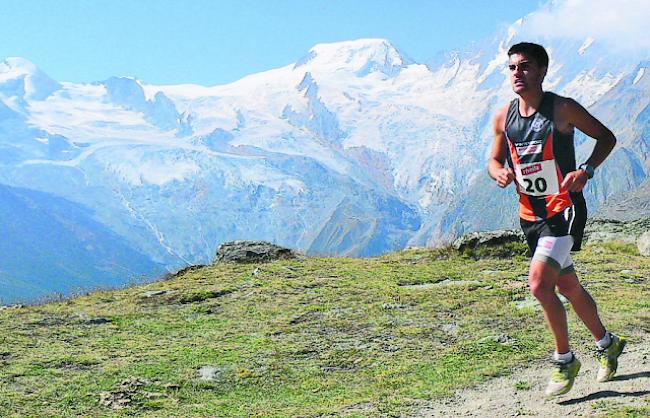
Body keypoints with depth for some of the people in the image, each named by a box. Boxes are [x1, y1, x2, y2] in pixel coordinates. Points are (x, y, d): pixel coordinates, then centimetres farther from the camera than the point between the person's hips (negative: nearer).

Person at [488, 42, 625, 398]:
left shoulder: (563, 109, -11)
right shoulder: (503, 118, 3)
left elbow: (606, 137, 0)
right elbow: (494, 160, 14)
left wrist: (586, 171, -16)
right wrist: (499, 173, -10)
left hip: (564, 210, -6)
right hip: (530, 215, 6)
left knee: (539, 283, -20)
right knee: (569, 288, 18)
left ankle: (565, 359, 1)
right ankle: (607, 344, 41)